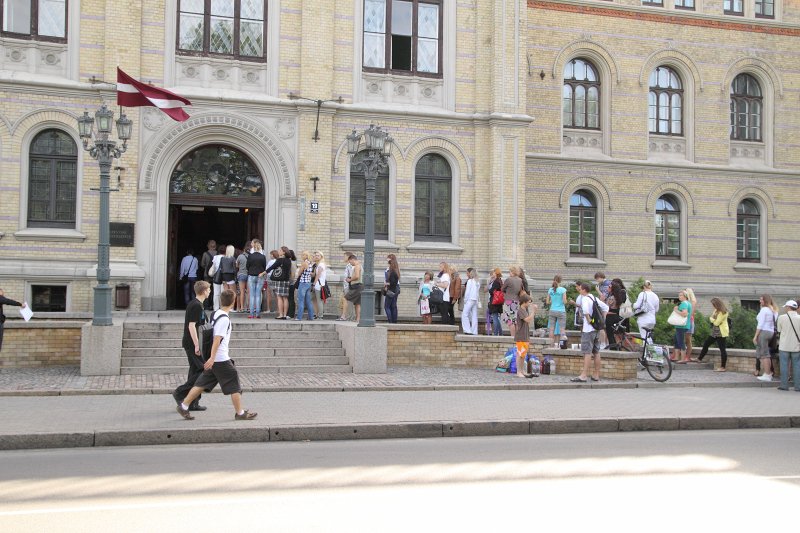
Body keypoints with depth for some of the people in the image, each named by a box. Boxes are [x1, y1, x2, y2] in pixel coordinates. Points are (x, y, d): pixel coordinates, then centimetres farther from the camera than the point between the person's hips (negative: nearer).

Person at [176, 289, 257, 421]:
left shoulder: (216, 314, 10)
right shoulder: (224, 319, -17)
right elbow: (217, 339, -22)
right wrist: (212, 358, -24)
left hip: (212, 359, 9)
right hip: (221, 359, -9)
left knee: (202, 383, 12)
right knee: (234, 385, 2)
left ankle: (184, 406, 12)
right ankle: (240, 413, 8)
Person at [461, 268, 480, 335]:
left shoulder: (470, 281, -8)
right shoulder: (477, 282, 13)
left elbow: (467, 291, -9)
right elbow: (478, 291, 11)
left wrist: (465, 300, -2)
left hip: (470, 299, -7)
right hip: (476, 300, 7)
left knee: (464, 314, -5)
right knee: (474, 316, 6)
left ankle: (468, 330, -12)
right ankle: (474, 332, 4)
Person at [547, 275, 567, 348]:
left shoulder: (550, 290, 2)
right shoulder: (563, 290, -9)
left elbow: (547, 302, 5)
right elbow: (565, 302, -10)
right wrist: (565, 301, 11)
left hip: (552, 311, 4)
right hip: (561, 311, -4)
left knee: (551, 329, 6)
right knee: (561, 329, 2)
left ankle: (552, 345, 8)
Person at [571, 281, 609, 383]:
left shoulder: (585, 299, -11)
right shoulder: (595, 298, 13)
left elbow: (585, 309, -32)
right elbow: (606, 308, 22)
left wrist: (588, 319, -19)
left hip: (588, 329, -8)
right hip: (597, 328, 8)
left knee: (587, 353, -10)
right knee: (596, 352, 12)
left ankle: (583, 376, -12)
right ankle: (596, 375, 17)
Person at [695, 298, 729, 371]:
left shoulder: (722, 312, -18)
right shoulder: (717, 311, 13)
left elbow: (716, 323, -20)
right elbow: (713, 318, 12)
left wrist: (711, 318, -3)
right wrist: (712, 318, -10)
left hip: (721, 333, -10)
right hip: (715, 332, 10)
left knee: (722, 349, -5)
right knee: (706, 344, 15)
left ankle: (722, 367, -3)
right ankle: (699, 359, 29)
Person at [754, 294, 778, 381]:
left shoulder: (764, 309, -12)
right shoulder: (774, 310, 13)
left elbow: (760, 324, -15)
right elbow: (774, 323, 12)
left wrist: (755, 336, -13)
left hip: (763, 332, -9)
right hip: (771, 332, 9)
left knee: (763, 354, -5)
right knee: (767, 354, 16)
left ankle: (767, 375, -5)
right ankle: (769, 373, 18)